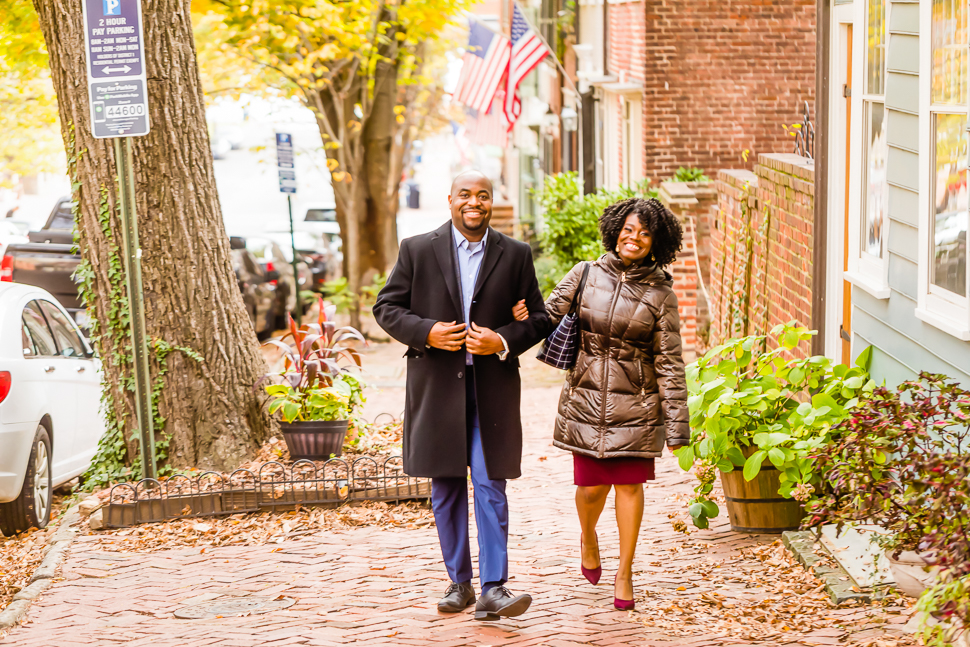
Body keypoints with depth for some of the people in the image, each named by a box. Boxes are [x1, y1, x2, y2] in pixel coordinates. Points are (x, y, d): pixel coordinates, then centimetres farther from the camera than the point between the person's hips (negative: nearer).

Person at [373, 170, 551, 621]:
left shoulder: (516, 255, 6)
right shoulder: (417, 250, 4)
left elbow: (538, 318, 8)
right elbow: (386, 308, 5)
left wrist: (503, 342, -11)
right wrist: (427, 332, -12)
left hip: (492, 389, -1)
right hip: (437, 388, 1)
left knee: (490, 487, -6)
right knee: (446, 490, 8)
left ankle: (493, 589, -5)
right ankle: (459, 583, 19)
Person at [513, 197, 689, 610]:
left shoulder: (661, 294, -2)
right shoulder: (585, 276, 1)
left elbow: (669, 363, -2)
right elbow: (548, 318, 6)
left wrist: (677, 425, -4)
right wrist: (522, 318, -18)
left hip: (635, 404, -1)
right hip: (586, 400, 1)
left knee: (629, 484, 1)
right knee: (593, 486, 4)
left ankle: (624, 573, 15)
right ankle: (588, 540, 38)